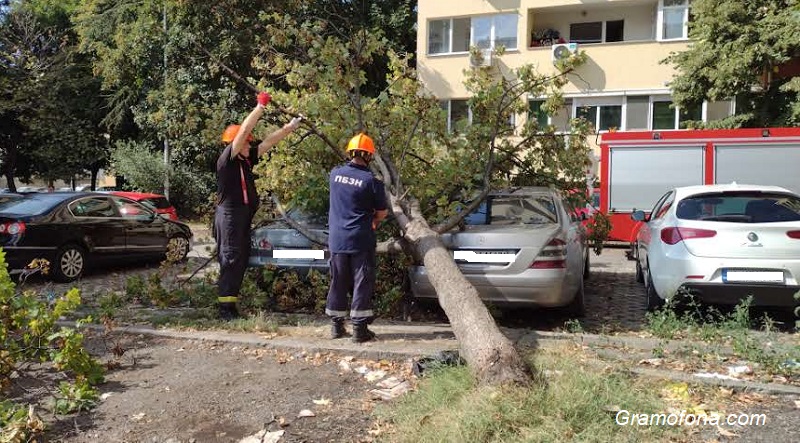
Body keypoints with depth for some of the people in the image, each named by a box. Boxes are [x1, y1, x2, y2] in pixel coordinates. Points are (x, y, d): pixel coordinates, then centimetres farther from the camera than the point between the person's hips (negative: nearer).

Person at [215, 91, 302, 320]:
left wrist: (290, 127, 15)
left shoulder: (247, 159, 13)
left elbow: (269, 141, 16)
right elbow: (243, 130, -16)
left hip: (245, 215, 9)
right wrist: (260, 106, -13)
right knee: (230, 259, -9)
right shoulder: (226, 159, -9)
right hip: (229, 214, -9)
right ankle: (225, 306, -6)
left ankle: (230, 304, 15)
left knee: (241, 260, 9)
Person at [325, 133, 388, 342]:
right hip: (361, 240, -4)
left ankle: (336, 325, 20)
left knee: (338, 282, 13)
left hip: (336, 238, 4)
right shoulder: (371, 181, -11)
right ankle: (359, 328, 4)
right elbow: (382, 212, -2)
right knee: (362, 283, 3)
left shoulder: (335, 174, 1)